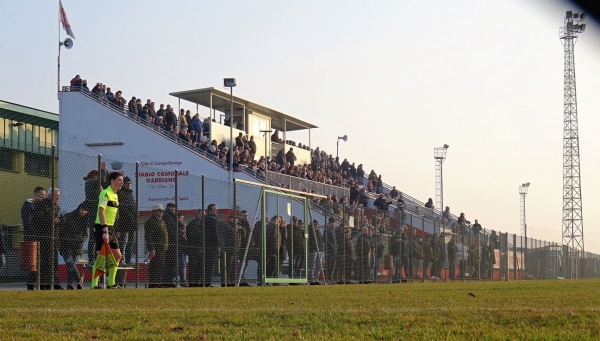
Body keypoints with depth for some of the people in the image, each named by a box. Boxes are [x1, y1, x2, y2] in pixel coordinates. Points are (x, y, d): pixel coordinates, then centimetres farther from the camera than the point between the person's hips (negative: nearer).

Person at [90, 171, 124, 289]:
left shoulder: (115, 195, 16)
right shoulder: (105, 193, -13)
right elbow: (101, 212, -21)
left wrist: (111, 230, 17)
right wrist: (105, 231, -27)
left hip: (110, 228, 10)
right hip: (102, 228, -9)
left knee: (117, 256, 10)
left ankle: (111, 283, 18)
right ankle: (94, 285, -7)